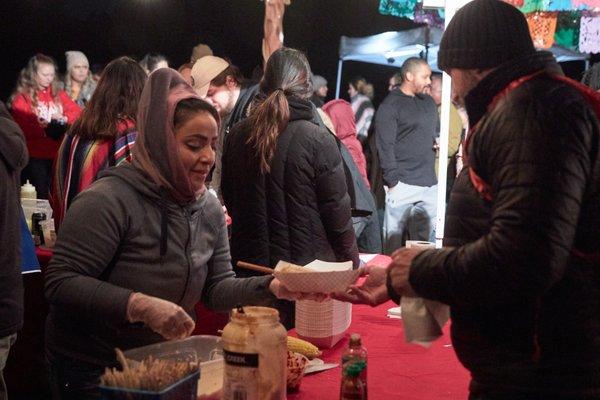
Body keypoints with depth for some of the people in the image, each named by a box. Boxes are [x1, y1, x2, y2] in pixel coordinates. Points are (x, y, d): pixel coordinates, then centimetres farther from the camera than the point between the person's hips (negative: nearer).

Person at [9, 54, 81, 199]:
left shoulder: (58, 94, 14)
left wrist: (64, 118, -10)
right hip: (34, 156, -4)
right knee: (40, 197, -1)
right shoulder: (22, 97, -2)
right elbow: (21, 125, -13)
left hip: (57, 154, 4)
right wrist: (45, 129, -24)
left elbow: (77, 112, 10)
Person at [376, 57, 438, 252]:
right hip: (403, 183, -7)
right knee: (393, 240, -3)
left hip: (430, 183, 7)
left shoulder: (429, 103, 18)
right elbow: (385, 147, -8)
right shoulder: (390, 106, -3)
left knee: (426, 239, 8)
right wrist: (393, 182, -13)